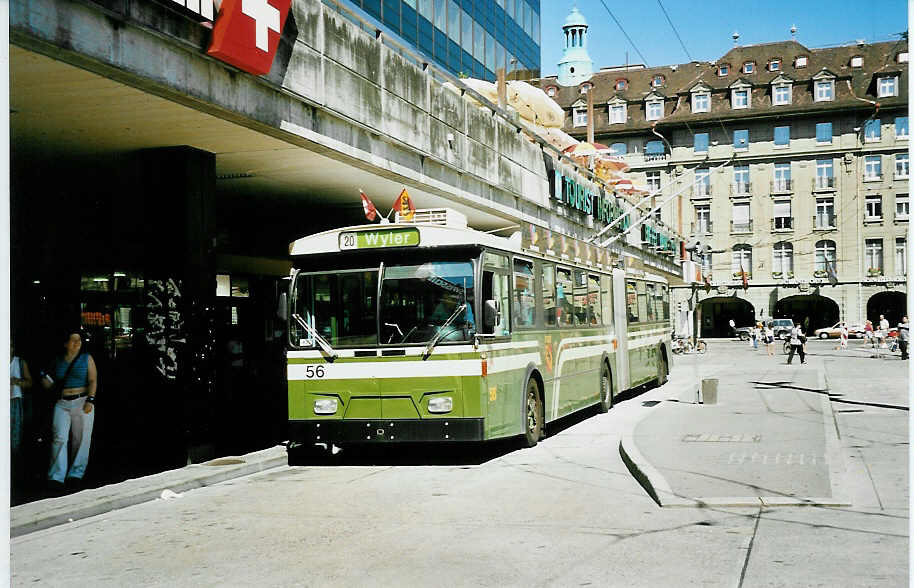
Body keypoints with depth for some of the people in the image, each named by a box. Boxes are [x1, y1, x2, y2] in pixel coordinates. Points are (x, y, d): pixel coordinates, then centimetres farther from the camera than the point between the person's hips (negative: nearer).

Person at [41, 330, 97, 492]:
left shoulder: (86, 359, 5)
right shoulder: (58, 361, 13)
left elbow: (93, 381, -3)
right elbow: (50, 385, 19)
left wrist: (90, 400, -15)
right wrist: (44, 377, -2)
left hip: (82, 403, -1)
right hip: (62, 404, 1)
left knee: (81, 440, 1)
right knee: (59, 438, -11)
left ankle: (76, 474, 11)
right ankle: (56, 478, -12)